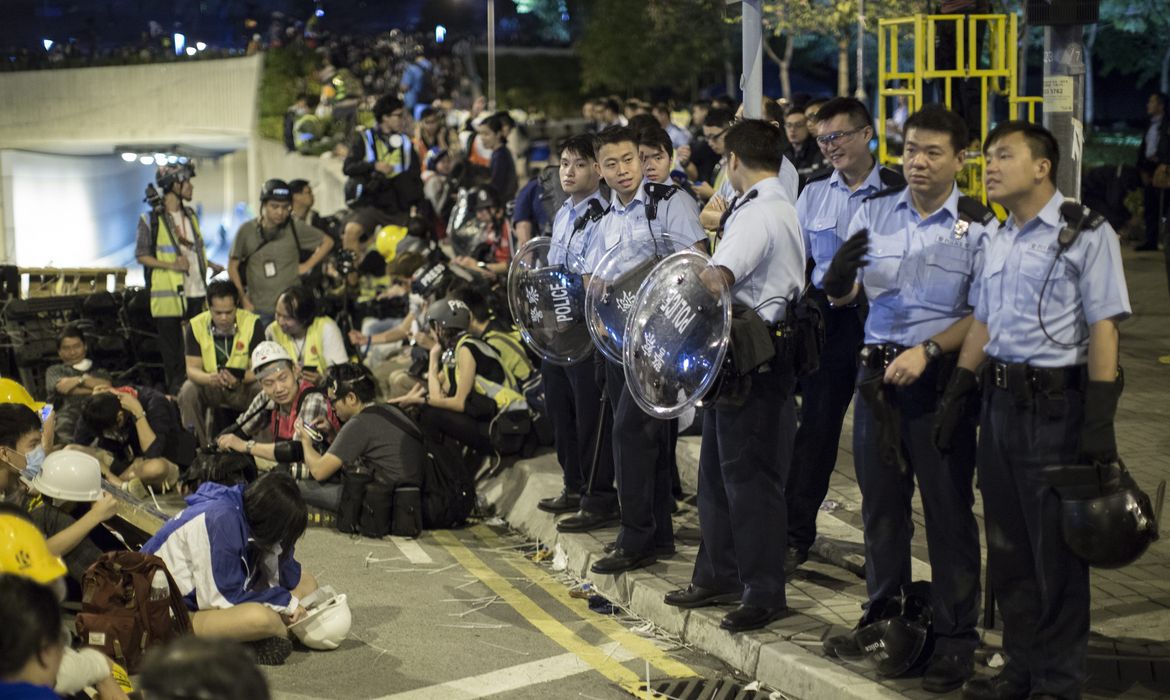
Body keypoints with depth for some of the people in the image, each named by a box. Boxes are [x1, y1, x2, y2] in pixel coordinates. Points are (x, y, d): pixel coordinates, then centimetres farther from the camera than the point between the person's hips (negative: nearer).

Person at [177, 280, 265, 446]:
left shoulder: (252, 323, -16)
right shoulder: (196, 325, -10)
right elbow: (192, 368, -11)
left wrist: (240, 379, -38)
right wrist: (209, 378, -34)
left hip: (244, 388, -2)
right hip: (210, 388, 2)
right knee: (188, 391, -28)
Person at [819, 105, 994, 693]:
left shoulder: (978, 226, -6)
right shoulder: (874, 212, 4)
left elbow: (982, 315, -9)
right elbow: (838, 295, 1)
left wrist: (927, 350, -21)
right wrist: (839, 274, -22)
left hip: (939, 379, -4)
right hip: (877, 372, 4)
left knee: (948, 508, 3)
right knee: (880, 502, 15)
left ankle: (955, 638, 13)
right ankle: (882, 618, 30)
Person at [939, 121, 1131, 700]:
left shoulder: (1086, 234, -9)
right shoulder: (997, 241, 13)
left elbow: (1103, 328, -14)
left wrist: (1098, 422, -19)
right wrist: (957, 392, 16)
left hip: (1056, 405, -7)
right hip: (1001, 402, 7)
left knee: (1057, 552, 1)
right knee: (1007, 547, 13)